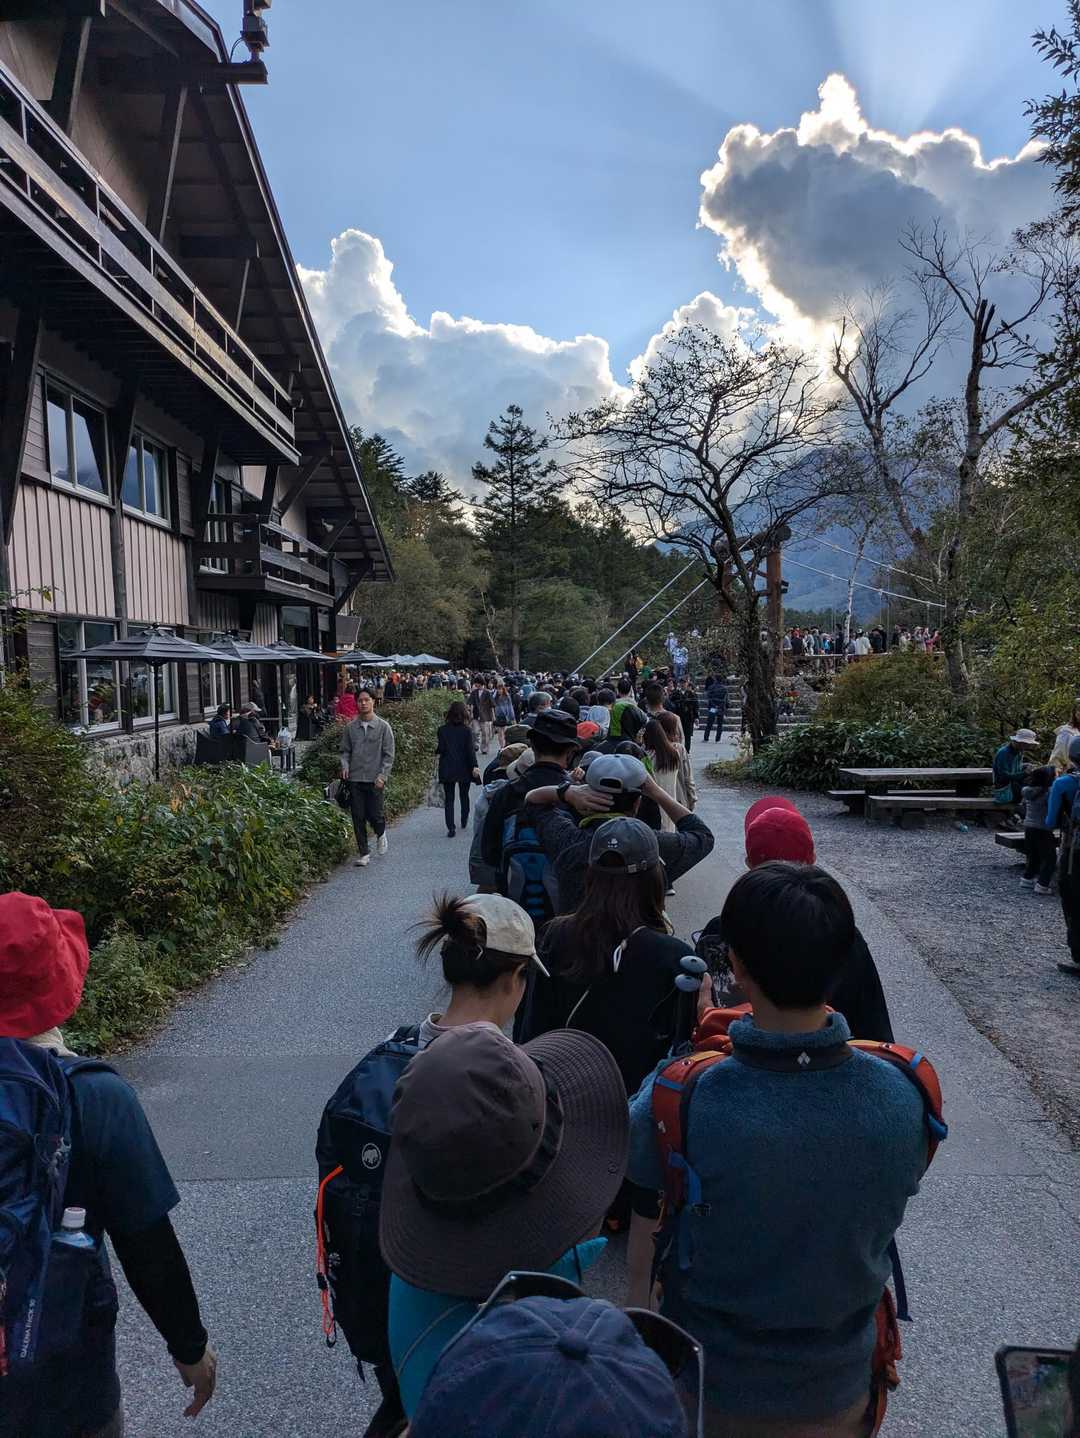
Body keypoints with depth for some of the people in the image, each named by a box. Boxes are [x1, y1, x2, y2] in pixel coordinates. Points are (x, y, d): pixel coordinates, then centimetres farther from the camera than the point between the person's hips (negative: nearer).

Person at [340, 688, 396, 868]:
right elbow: (345, 751, 13)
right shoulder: (350, 728, 7)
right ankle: (364, 853, 13)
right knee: (358, 818, 3)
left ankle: (381, 834, 32)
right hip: (355, 779, 2)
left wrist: (382, 775, -12)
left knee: (376, 815, -3)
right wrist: (345, 765, -7)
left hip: (375, 780, -2)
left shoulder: (383, 727, -1)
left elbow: (388, 754, -2)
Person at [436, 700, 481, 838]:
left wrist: (437, 749, 16)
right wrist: (475, 766, -9)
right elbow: (471, 750, -11)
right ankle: (464, 821, 34)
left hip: (447, 769, 0)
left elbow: (441, 749, -6)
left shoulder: (442, 729, -5)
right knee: (464, 795, 21)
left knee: (449, 799, 4)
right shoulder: (467, 730, -8)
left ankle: (451, 828, -6)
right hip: (464, 769, 0)